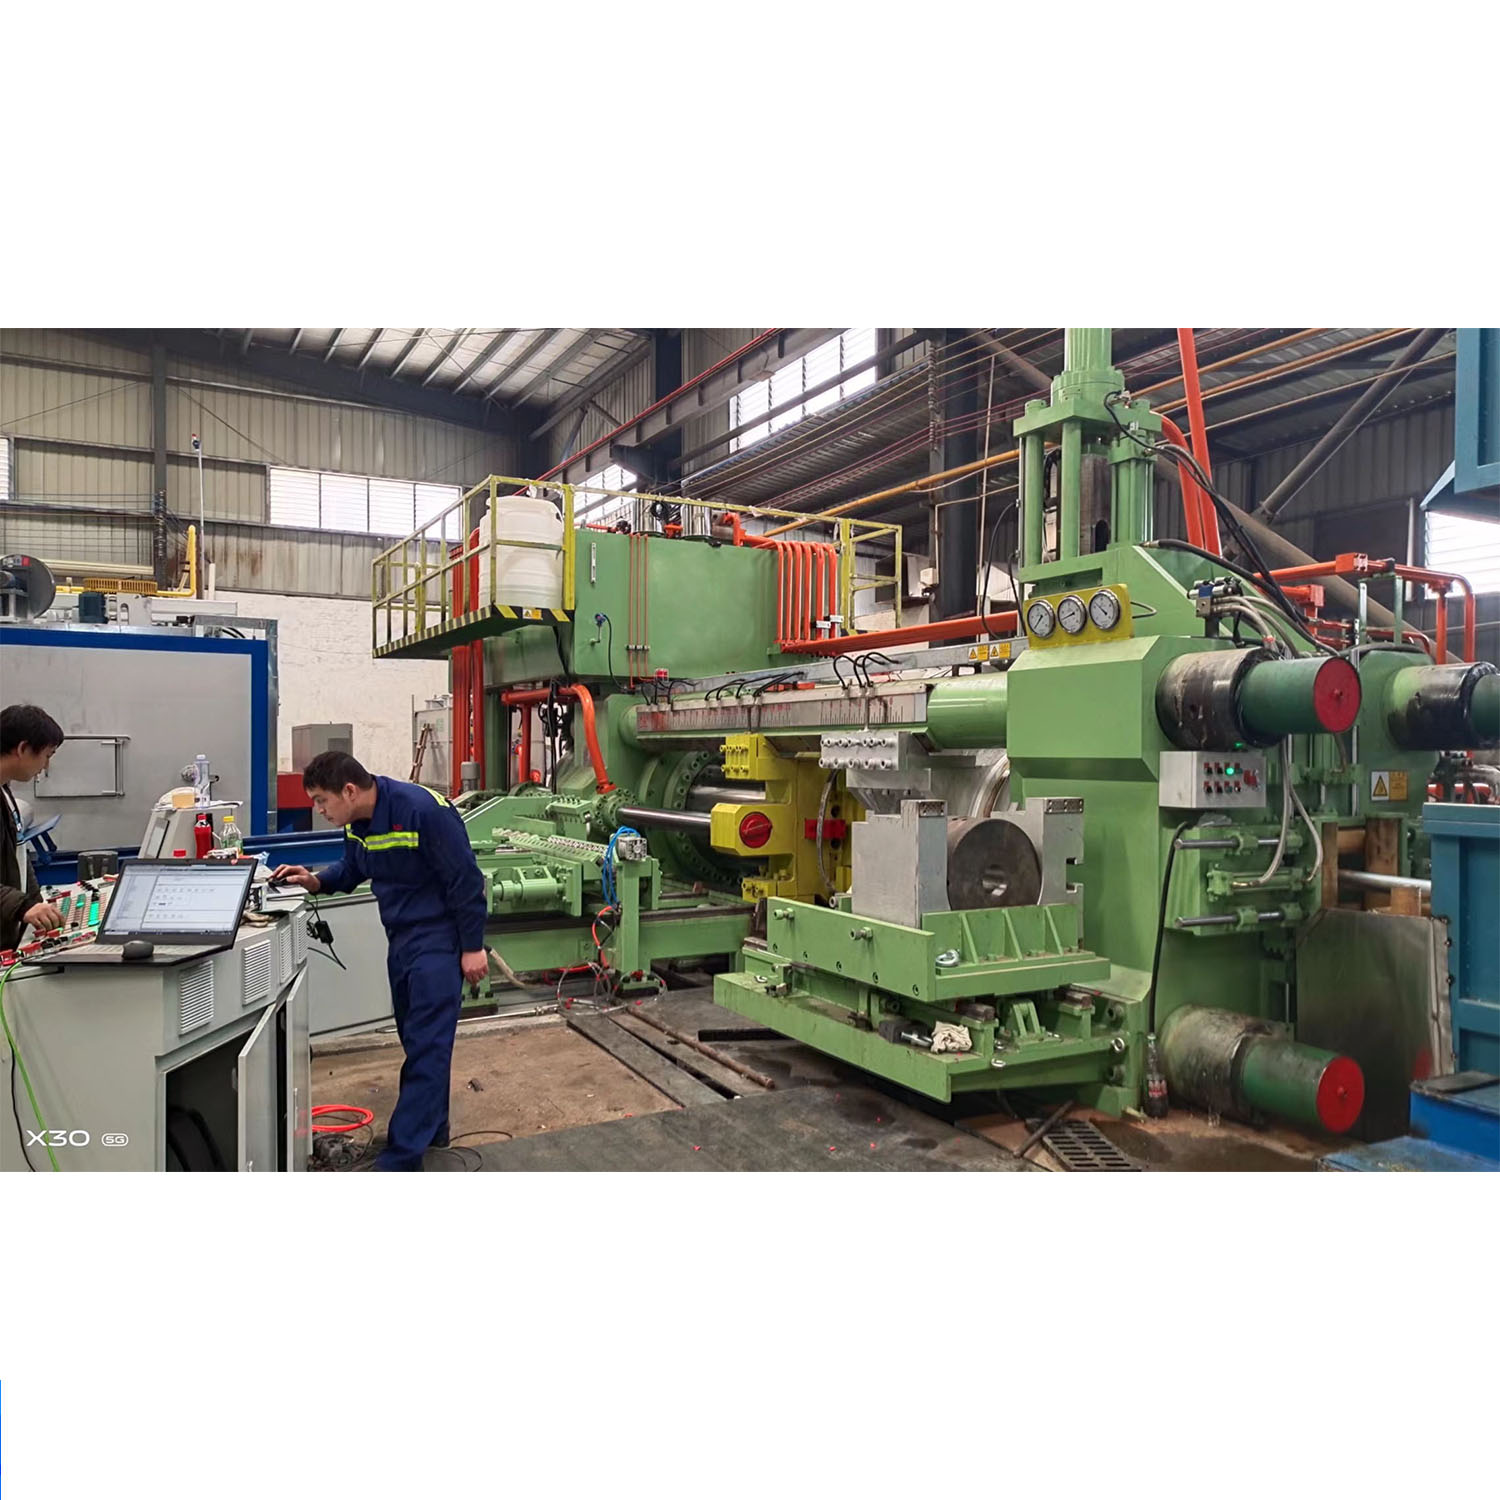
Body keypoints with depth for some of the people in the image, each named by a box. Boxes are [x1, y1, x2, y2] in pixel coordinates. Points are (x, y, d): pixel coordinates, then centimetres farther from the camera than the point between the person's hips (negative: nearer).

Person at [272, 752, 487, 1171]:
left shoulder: (423, 810, -26)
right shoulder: (356, 822, 0)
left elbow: (466, 879, -22)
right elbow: (353, 868, 20)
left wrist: (472, 947, -17)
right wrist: (316, 880, -1)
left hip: (438, 939, -9)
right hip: (401, 938, 9)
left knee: (427, 1045, -6)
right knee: (415, 1037, 19)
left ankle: (401, 1158, -3)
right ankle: (432, 1125, 35)